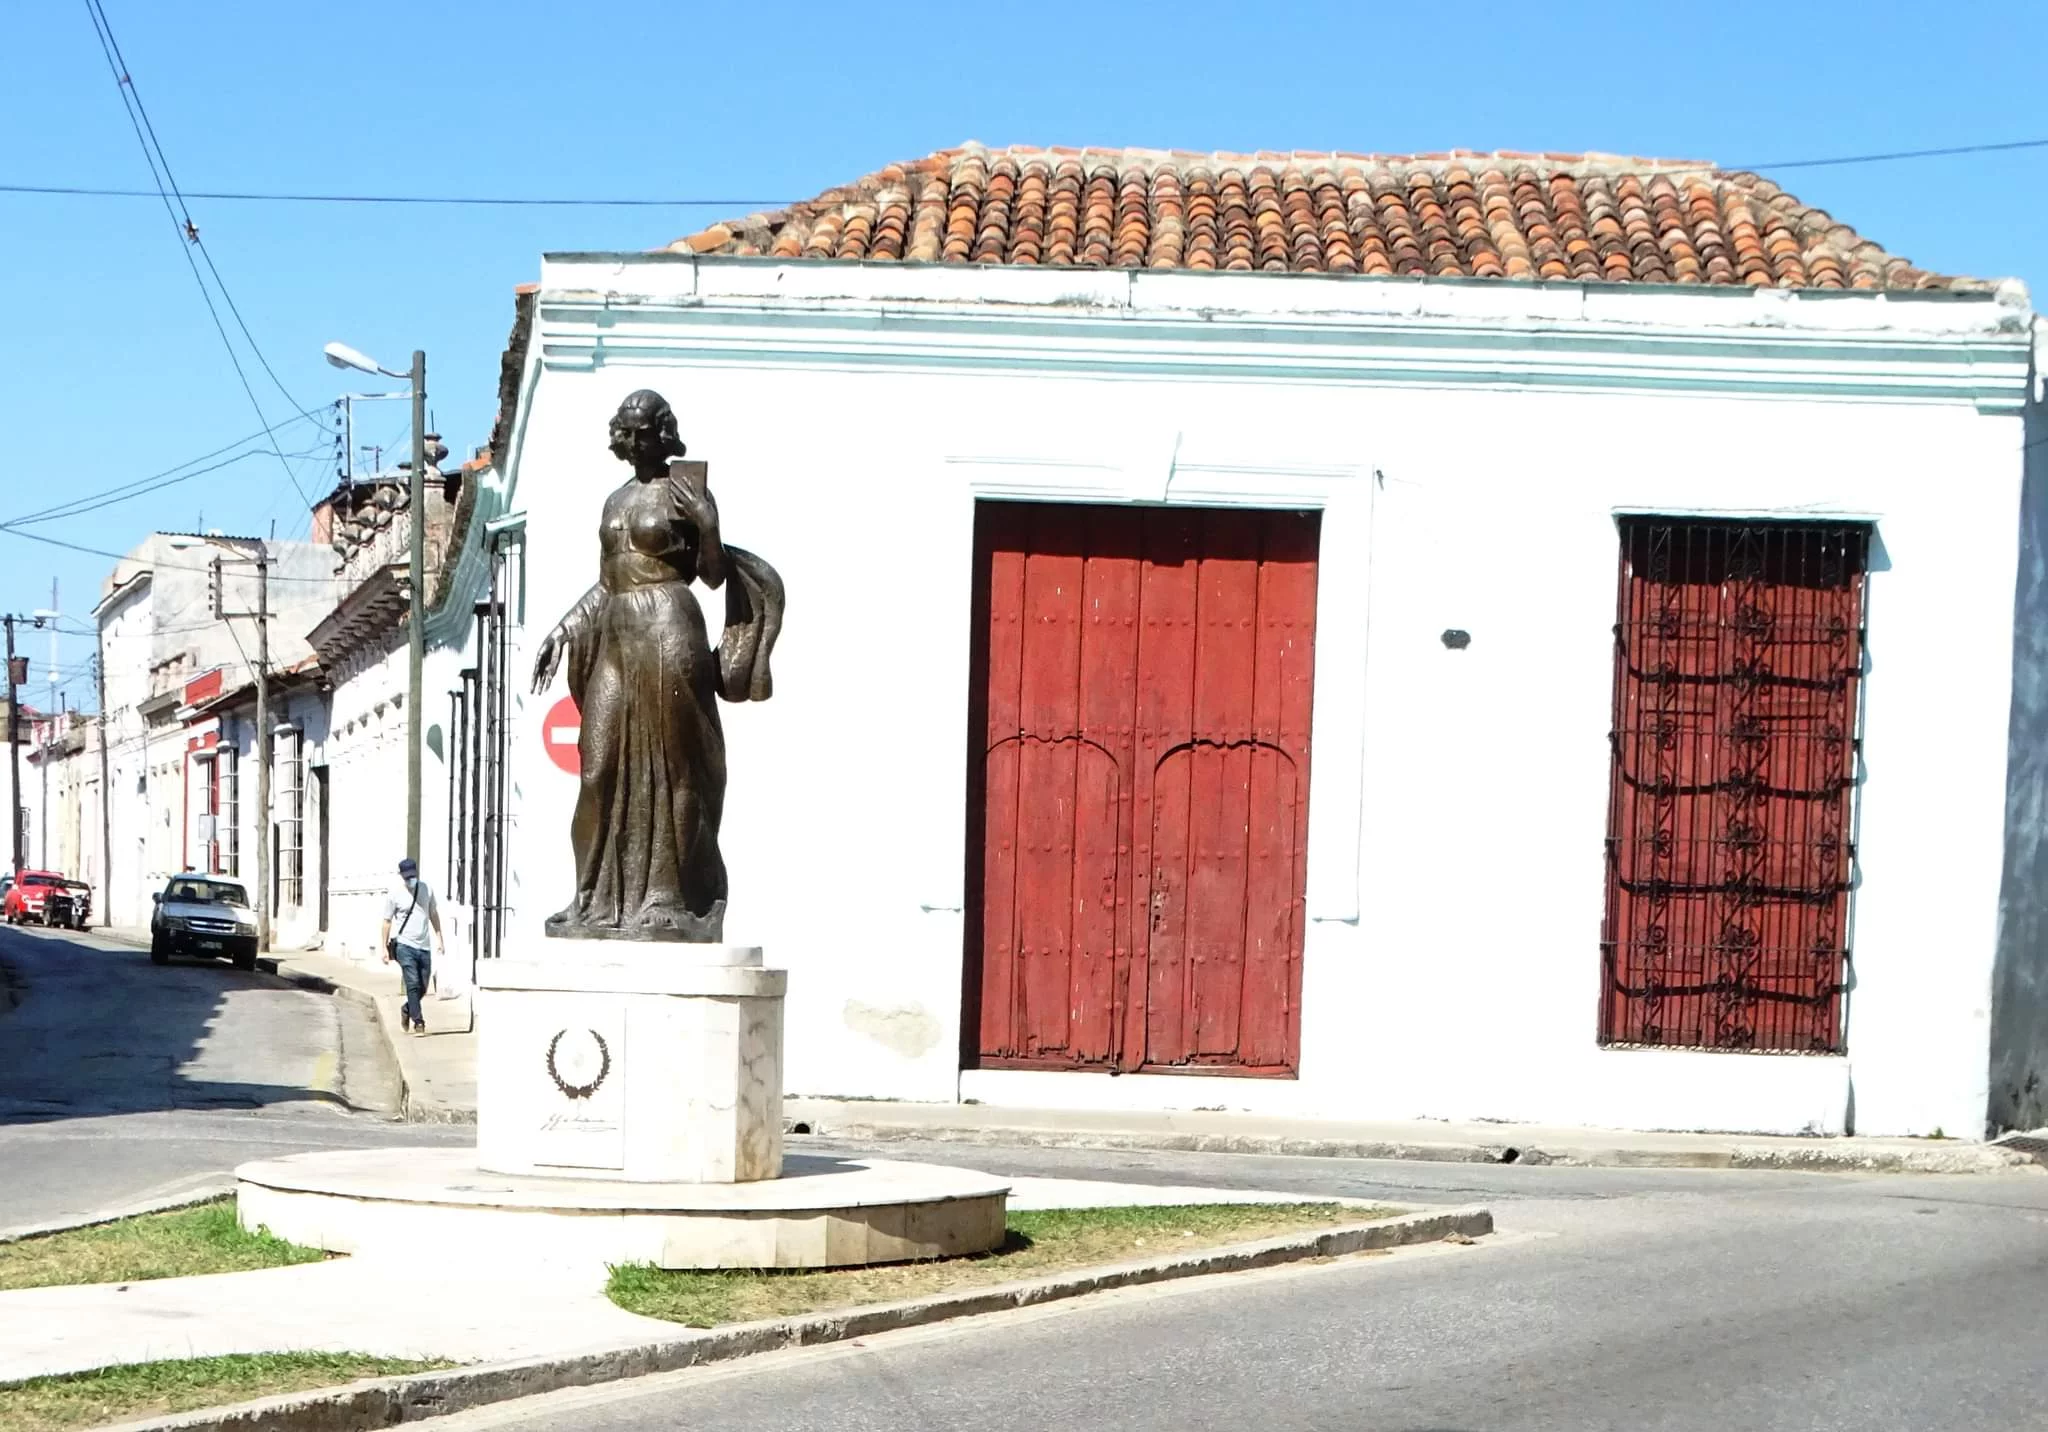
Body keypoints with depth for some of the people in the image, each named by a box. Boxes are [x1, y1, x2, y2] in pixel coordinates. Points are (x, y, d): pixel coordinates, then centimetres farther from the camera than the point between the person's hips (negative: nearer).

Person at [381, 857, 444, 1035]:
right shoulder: (394, 895, -5)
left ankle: (408, 1010, 36)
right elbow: (387, 922, -1)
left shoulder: (427, 889, 6)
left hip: (424, 947, 4)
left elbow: (433, 914, 15)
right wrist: (385, 948, -4)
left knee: (422, 988, 10)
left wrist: (439, 938, 12)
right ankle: (418, 1022, -11)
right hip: (405, 945, -4)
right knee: (413, 985, -13)